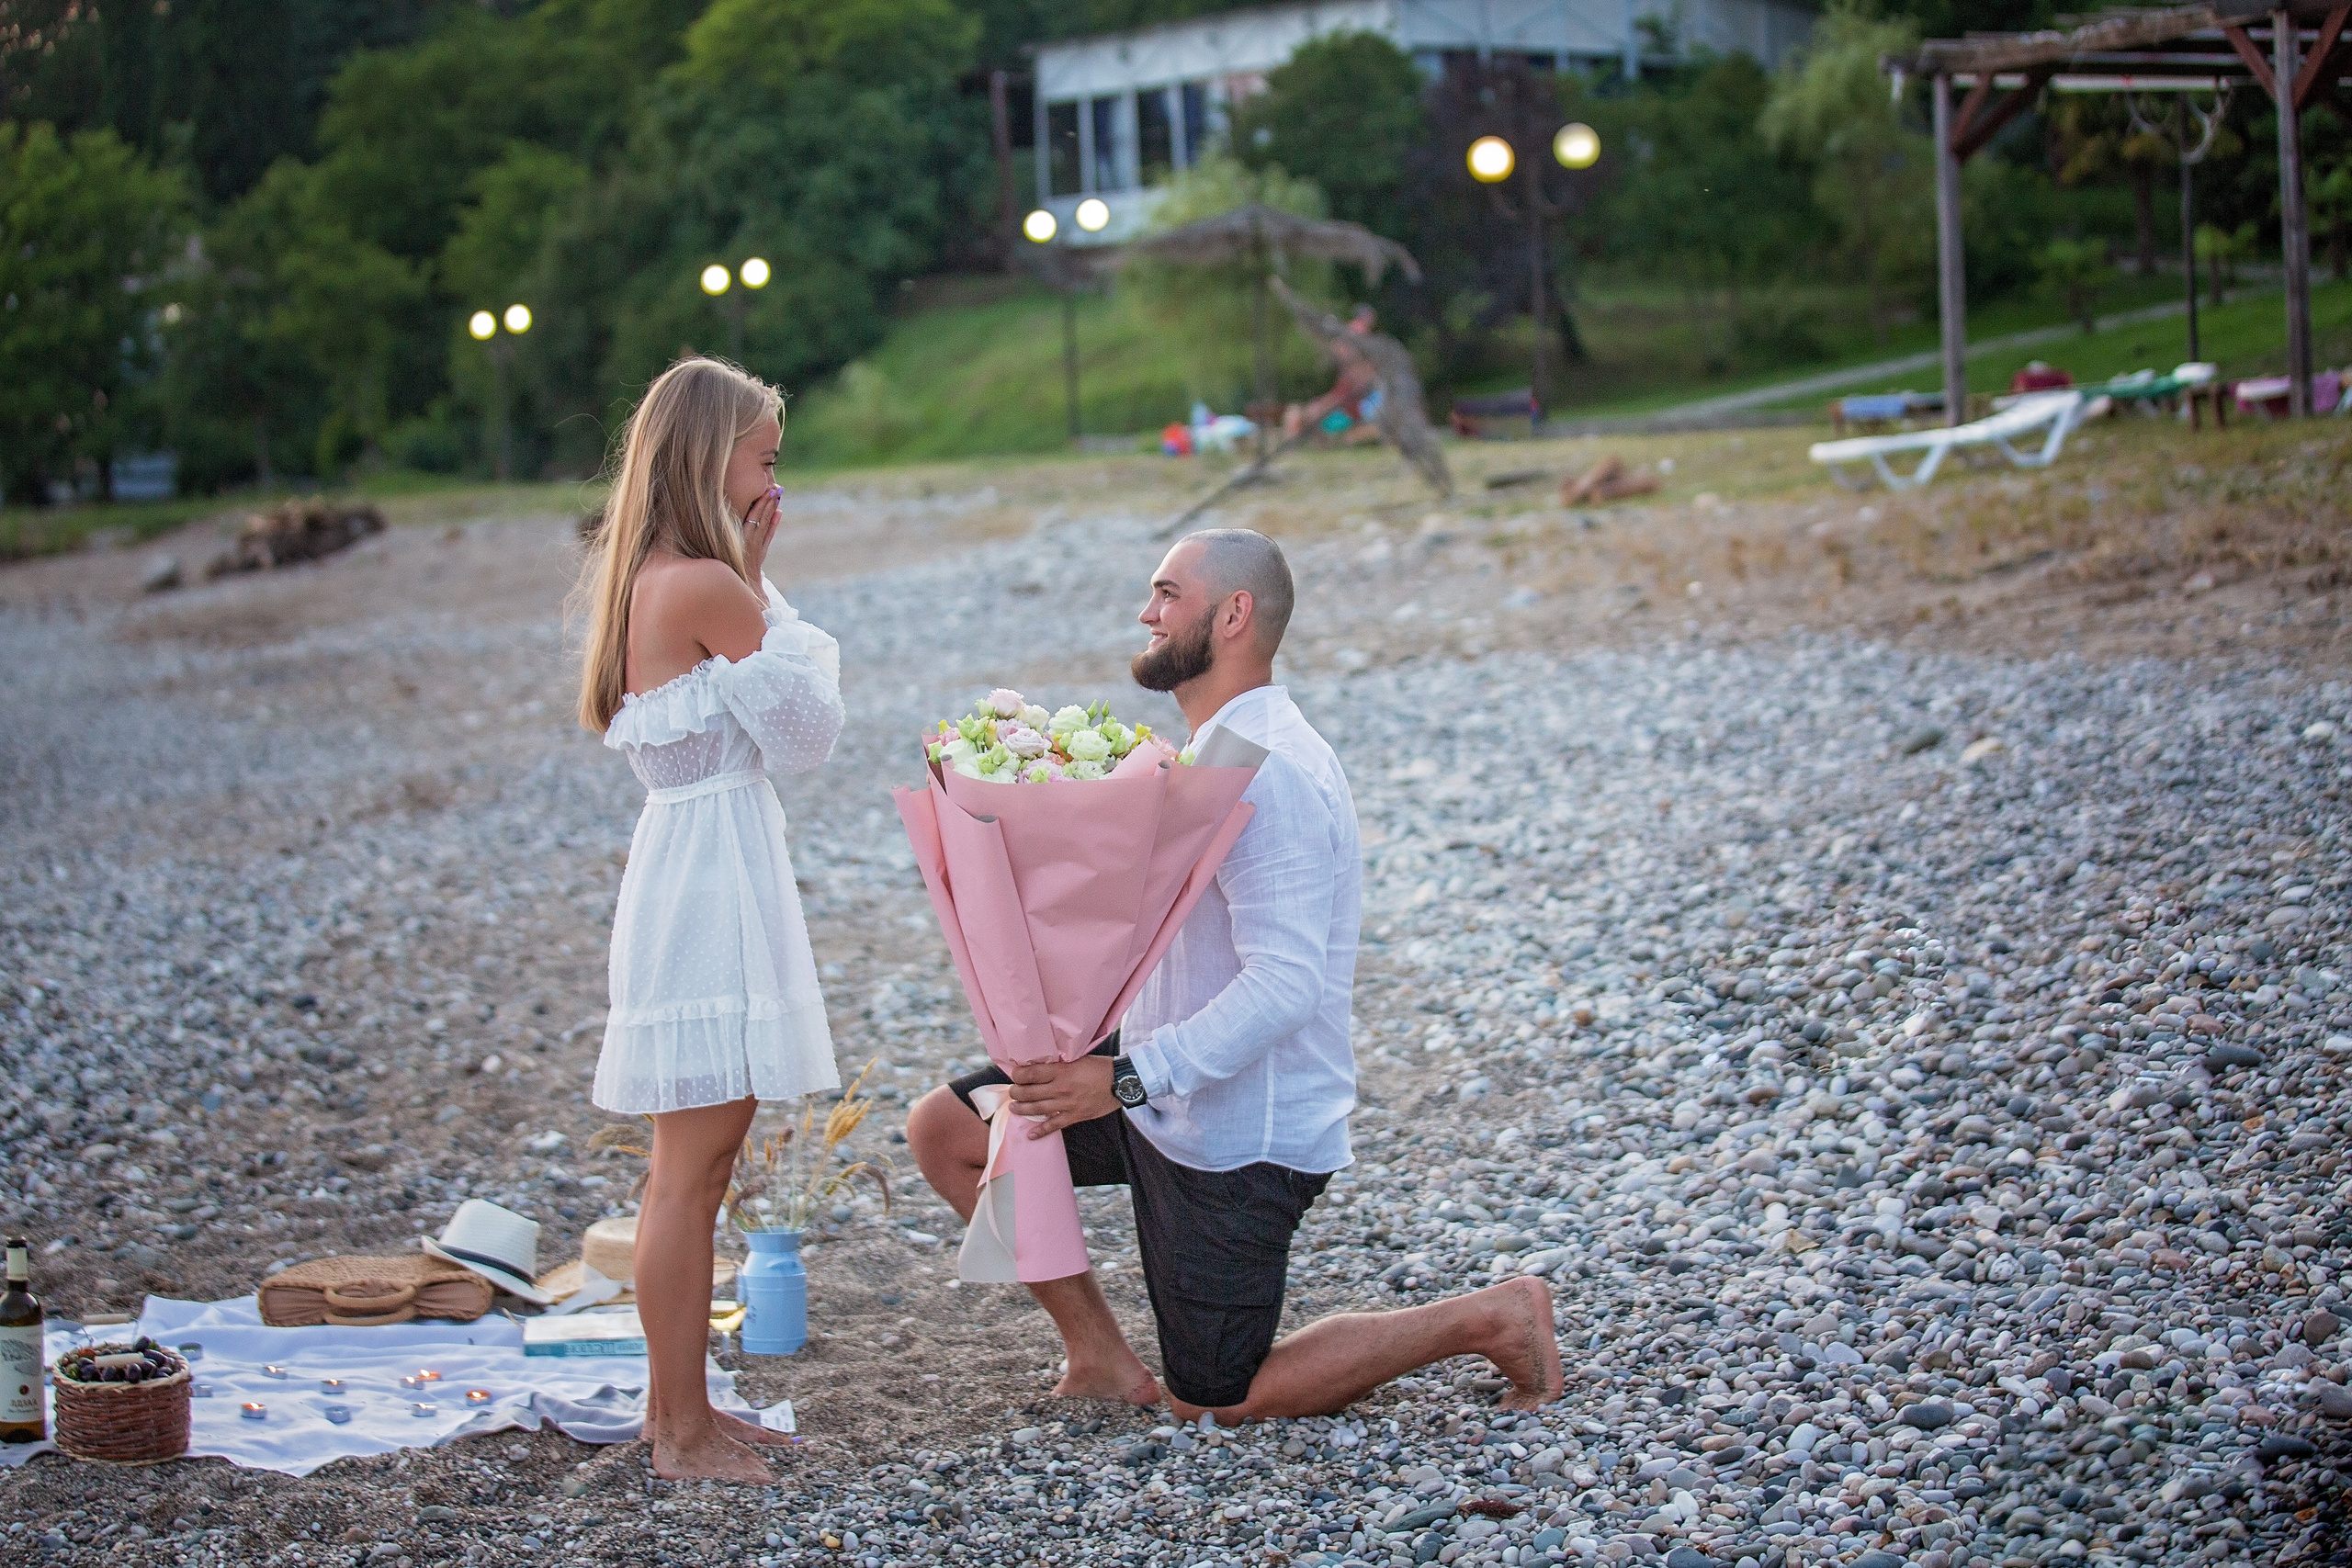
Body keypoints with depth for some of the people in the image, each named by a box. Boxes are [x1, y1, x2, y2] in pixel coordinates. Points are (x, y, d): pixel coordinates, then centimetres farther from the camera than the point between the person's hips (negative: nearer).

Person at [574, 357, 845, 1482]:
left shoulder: (645, 582, 12)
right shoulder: (708, 587, -17)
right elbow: (807, 732, -9)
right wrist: (758, 588, -4)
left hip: (692, 870, 10)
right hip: (712, 873, -10)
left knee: (699, 1158, 15)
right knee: (694, 1163, -4)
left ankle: (678, 1410, 24)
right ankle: (682, 1432, 4)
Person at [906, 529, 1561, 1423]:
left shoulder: (1264, 770, -24)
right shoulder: (1216, 748, 10)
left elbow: (1284, 984, -30)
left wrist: (1128, 1079, -33)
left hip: (1238, 1131, -10)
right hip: (1166, 1091, 10)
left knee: (1211, 1404, 3)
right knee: (945, 1131, 5)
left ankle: (1489, 1320, 11)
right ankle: (1102, 1359, 11)